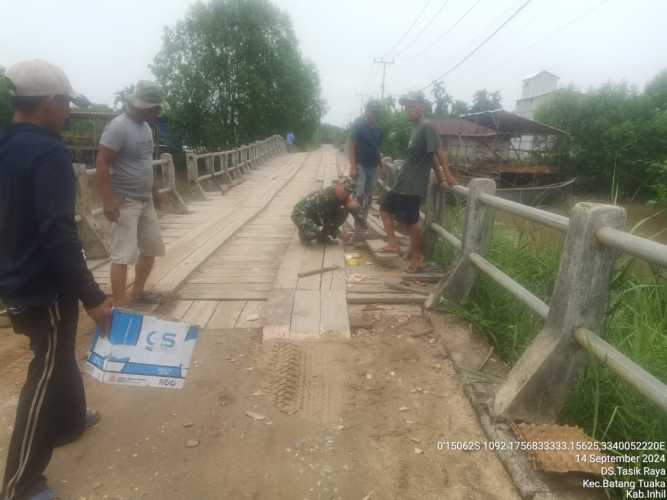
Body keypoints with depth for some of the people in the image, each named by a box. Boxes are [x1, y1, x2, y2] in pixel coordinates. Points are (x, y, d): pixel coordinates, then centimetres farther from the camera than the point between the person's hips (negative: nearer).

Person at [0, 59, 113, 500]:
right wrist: (91, 296, -27)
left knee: (59, 357, 25)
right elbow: (59, 235, -28)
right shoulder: (47, 153, -21)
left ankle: (69, 420, 45)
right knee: (47, 372, 1)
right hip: (43, 288, -9)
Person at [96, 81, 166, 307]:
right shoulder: (118, 127, -15)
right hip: (125, 202, -9)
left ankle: (137, 292, 30)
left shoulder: (145, 126, 11)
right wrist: (108, 200, -24)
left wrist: (154, 190, 23)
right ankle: (121, 307, -1)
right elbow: (102, 164, -18)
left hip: (145, 200, 9)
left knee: (152, 248, 14)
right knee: (123, 256, -7)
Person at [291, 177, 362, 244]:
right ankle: (305, 233, 1)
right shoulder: (325, 197, -33)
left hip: (318, 215, 8)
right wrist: (338, 234, -20)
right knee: (314, 232, -37)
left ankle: (322, 236, 3)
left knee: (343, 212, -6)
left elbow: (356, 212, -4)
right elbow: (325, 221, -25)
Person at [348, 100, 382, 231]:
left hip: (373, 166, 6)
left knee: (369, 195, 8)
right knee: (360, 194, -9)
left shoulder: (378, 129, 10)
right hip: (360, 165, -5)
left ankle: (363, 219, 18)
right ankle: (357, 220, 2)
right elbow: (352, 146, -10)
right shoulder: (358, 125, -6)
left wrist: (381, 162, 5)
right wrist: (353, 166, -18)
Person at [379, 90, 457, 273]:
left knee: (410, 221, -3)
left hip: (413, 185, -10)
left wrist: (447, 175, -19)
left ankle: (417, 255, 12)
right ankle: (394, 243, 16)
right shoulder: (416, 127, 14)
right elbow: (430, 155, 17)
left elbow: (438, 151, -18)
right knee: (385, 208, 14)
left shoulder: (427, 127, -15)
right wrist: (438, 175, 15)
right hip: (402, 182, 10)